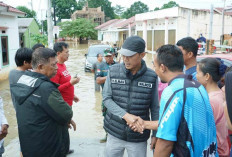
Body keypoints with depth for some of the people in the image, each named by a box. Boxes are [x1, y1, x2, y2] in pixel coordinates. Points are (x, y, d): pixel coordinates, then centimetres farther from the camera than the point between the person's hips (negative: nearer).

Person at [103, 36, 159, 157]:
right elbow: (106, 98, -5)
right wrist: (125, 115, -18)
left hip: (139, 137, -1)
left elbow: (155, 108, 0)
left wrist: (155, 134, 3)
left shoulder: (152, 77, -7)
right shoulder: (113, 71, -4)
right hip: (114, 133, 2)